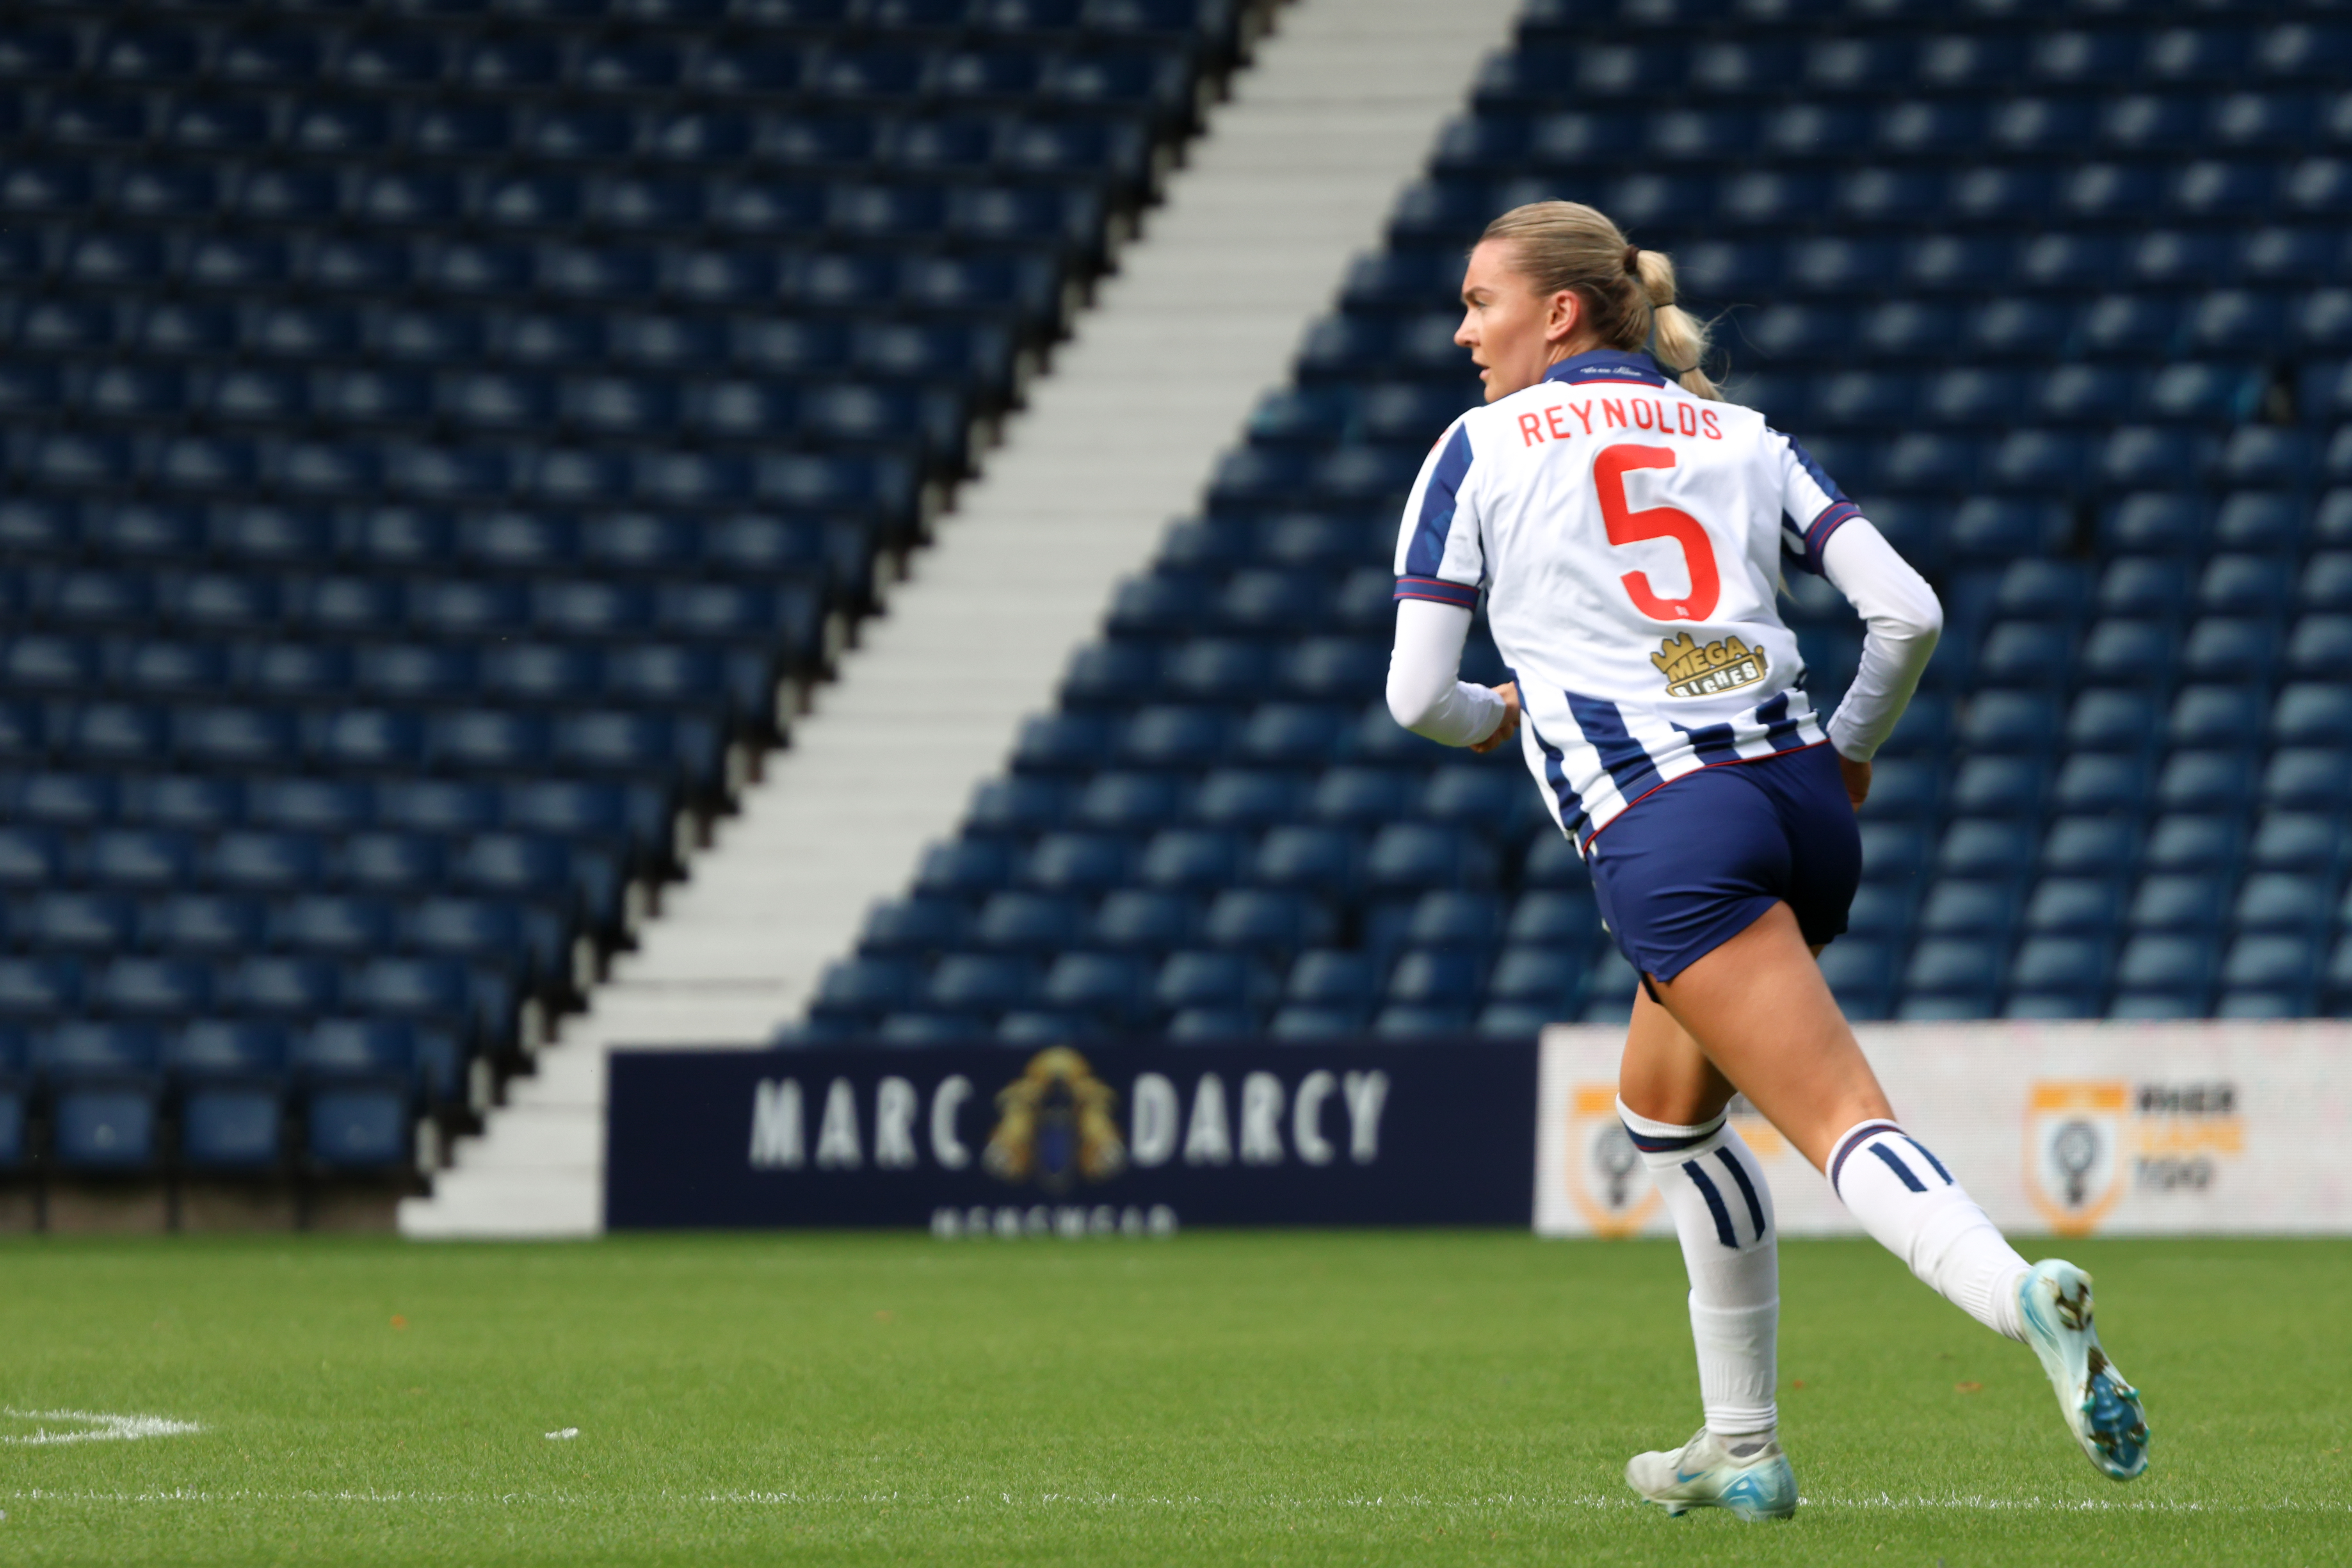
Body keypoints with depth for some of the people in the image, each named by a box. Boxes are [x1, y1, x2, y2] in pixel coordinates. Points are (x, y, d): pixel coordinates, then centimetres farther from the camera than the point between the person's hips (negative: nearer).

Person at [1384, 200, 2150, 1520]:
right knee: (1665, 1102, 25)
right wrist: (1851, 751, 23)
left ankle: (2024, 1295, -42)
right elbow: (1909, 611, 7)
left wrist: (1490, 717, 29)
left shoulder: (1481, 449, 9)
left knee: (1843, 1123, -14)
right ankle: (1742, 1451, 25)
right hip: (1801, 799, 6)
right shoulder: (1744, 437, 18)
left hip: (1662, 828, -6)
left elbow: (1416, 695, 6)